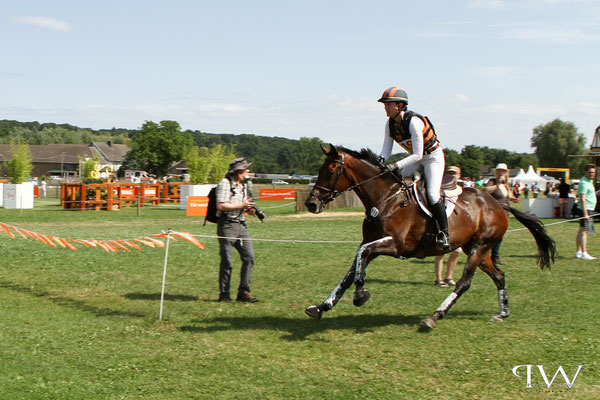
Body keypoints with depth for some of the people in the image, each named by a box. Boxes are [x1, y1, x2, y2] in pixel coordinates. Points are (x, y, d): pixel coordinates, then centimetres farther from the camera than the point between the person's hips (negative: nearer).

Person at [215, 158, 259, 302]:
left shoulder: (243, 185, 18)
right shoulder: (225, 183, -9)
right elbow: (221, 206, -18)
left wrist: (249, 209, 6)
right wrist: (241, 206, -16)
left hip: (241, 225, 8)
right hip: (227, 225, -8)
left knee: (249, 257, -1)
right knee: (227, 261, -2)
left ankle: (243, 292, 5)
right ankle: (224, 294, 8)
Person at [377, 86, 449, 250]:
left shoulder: (413, 122, -30)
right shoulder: (390, 123, -8)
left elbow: (417, 155, -30)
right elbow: (386, 149, -2)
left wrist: (395, 166, -36)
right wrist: (381, 160, -24)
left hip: (433, 157, -8)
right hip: (416, 158, 8)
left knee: (432, 194, -21)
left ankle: (443, 232, -8)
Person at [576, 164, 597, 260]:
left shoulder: (589, 181, 15)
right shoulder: (584, 183, -16)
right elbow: (582, 199, -22)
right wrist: (585, 214, -27)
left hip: (589, 210, 10)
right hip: (586, 209, -10)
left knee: (581, 230, 11)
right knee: (584, 231, -12)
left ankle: (579, 252, 15)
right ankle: (584, 253, -16)